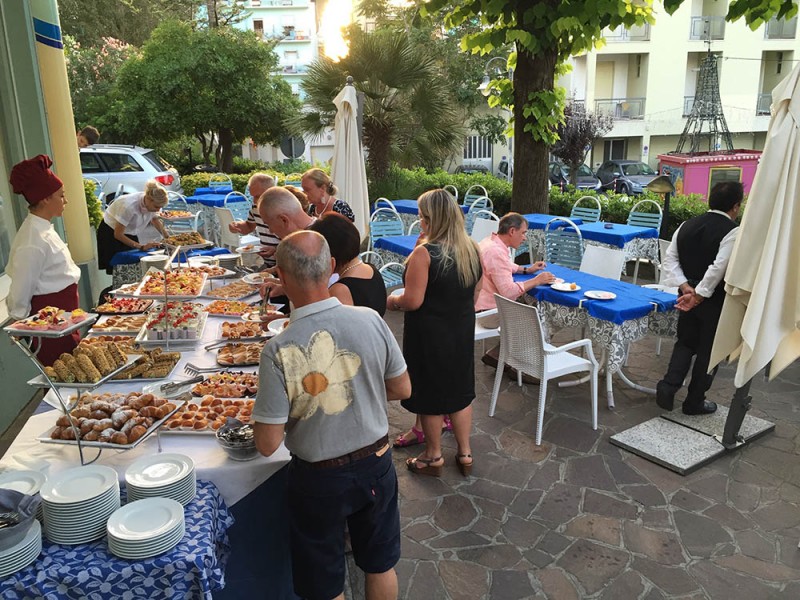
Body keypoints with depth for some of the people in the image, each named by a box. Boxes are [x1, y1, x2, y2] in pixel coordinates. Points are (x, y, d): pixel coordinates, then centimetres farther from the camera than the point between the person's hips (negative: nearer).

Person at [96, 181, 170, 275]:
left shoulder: (152, 203, -17)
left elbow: (155, 219, 7)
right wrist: (142, 247, -30)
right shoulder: (129, 206, -36)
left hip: (130, 234, 6)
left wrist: (168, 238, -7)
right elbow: (118, 234, -27)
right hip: (111, 233, -6)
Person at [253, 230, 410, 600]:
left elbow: (267, 444, -19)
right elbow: (402, 389, -3)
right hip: (376, 464, 3)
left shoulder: (278, 351, -26)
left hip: (319, 479, -3)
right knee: (381, 566, 27)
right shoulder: (371, 321, -17)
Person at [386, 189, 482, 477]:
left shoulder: (424, 253, -23)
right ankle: (465, 453, 32)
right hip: (462, 331, 6)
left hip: (429, 334, -6)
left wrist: (392, 301, -3)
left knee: (429, 396, 12)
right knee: (460, 391, 19)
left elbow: (413, 300, -23)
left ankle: (433, 457, 30)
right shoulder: (471, 250, -2)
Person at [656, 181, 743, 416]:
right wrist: (699, 295, -20)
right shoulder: (732, 232, -16)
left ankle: (668, 385, 5)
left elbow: (670, 259, -2)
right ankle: (695, 401, 19)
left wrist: (686, 288, -8)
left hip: (688, 295, 5)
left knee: (686, 343, 21)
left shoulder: (687, 225, 3)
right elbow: (718, 268, -26)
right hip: (715, 299, -5)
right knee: (709, 350, 10)